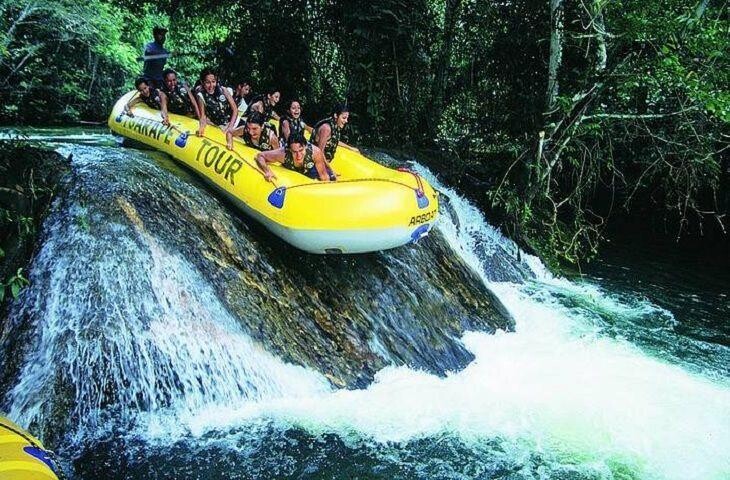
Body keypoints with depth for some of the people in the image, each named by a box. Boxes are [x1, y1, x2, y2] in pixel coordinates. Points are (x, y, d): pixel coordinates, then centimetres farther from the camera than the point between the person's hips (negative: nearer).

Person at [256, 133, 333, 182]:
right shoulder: (283, 154, -41)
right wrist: (268, 171, -43)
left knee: (331, 179, -10)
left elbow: (323, 175, -26)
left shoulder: (315, 152, -41)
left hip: (312, 169, 0)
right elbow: (260, 156, -27)